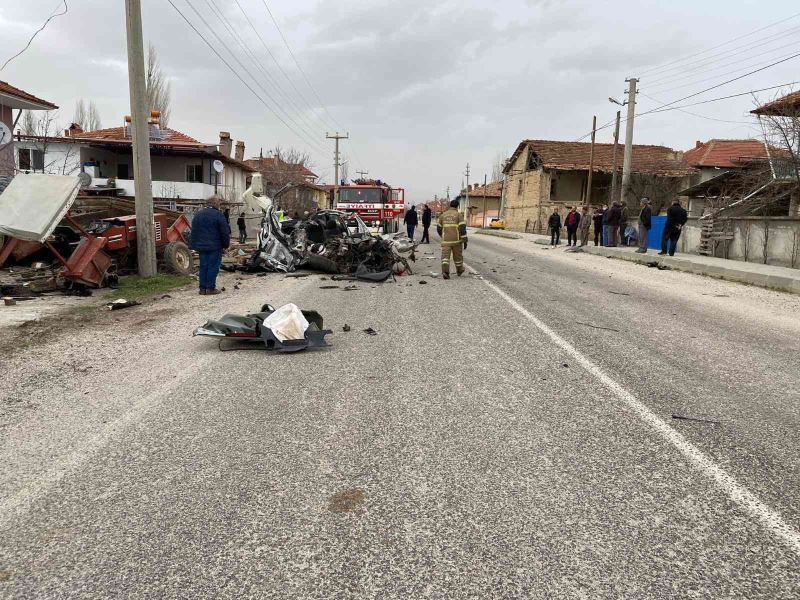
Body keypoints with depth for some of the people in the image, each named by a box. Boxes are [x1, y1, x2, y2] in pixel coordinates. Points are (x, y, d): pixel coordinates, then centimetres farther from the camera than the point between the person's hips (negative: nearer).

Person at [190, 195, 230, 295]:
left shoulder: (198, 214, 12)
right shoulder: (218, 214, -10)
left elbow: (194, 231, 15)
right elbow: (224, 231, -9)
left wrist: (195, 245, 18)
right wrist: (226, 244, 1)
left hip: (201, 246, 6)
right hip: (215, 246, -6)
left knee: (203, 266, 10)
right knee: (213, 266, -1)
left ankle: (203, 288, 10)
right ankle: (210, 288, -2)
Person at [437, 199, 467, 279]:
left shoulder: (443, 215, 9)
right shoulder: (459, 214, -2)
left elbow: (439, 228, 15)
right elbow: (462, 228, -10)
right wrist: (465, 241, -8)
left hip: (446, 241, 1)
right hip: (456, 240, -1)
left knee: (445, 256, -4)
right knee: (457, 256, 15)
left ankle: (445, 272, -22)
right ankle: (459, 271, 33)